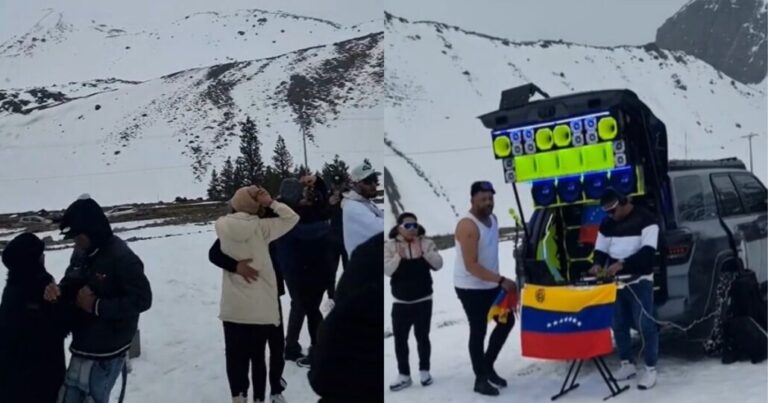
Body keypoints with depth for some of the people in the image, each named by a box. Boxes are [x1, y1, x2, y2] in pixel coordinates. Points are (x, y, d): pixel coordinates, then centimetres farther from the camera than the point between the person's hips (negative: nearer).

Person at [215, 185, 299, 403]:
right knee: (258, 355, 14)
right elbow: (292, 217, -6)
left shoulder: (222, 226, -5)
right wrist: (270, 202, -7)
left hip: (233, 307, 1)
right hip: (261, 307, -1)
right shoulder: (261, 228, -12)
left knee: (235, 355, 12)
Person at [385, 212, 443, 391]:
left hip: (423, 300, 0)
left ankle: (424, 370, 22)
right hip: (400, 302, 1)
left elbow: (438, 264, -11)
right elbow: (387, 270, -11)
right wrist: (399, 256, -27)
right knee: (400, 338, 1)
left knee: (422, 336, 7)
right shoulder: (390, 245, -4)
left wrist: (423, 252, -25)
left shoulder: (426, 243, -3)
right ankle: (404, 375, 9)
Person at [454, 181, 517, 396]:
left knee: (507, 321, 14)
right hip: (470, 287, -9)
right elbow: (471, 266, -27)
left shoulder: (492, 219, 5)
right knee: (478, 331, 1)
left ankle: (488, 365, 29)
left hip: (489, 285, 9)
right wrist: (501, 280, -27)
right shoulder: (468, 226, -24)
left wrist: (498, 281, 15)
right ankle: (481, 379, 15)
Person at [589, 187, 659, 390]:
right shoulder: (607, 224, 10)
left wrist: (622, 263, -29)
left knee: (645, 325, -5)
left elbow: (648, 252, -18)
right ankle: (627, 363, 24)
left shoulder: (645, 219, -9)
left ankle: (650, 368, 5)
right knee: (619, 325, 10)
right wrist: (598, 264, -9)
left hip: (640, 281, -6)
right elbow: (601, 249, 15)